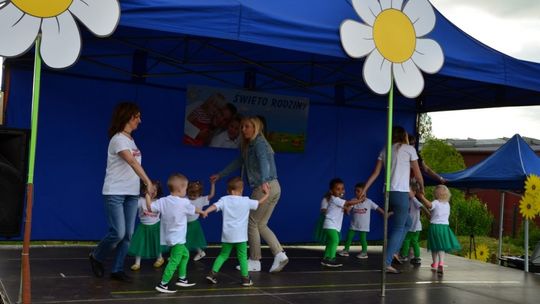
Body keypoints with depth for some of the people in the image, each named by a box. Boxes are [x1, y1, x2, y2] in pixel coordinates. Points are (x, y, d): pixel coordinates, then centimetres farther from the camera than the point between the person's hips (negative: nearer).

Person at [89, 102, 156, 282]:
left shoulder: (131, 140, 14)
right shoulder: (118, 139, -14)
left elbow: (134, 164, 10)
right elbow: (132, 163, -27)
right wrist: (149, 182, -35)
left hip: (132, 193, 8)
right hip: (115, 193, -8)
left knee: (128, 234, 4)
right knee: (118, 233, -10)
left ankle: (117, 269, 14)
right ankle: (96, 257, 16)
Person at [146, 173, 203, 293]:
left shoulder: (163, 201, -2)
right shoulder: (184, 202, -11)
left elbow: (150, 207, -4)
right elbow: (194, 210, 6)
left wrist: (147, 196, 9)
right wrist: (202, 212, 27)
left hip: (170, 237, 8)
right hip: (177, 238, -8)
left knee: (185, 254, 24)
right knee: (174, 261, -6)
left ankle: (182, 279, 30)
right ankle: (162, 284, -9)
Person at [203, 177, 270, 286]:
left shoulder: (224, 200, 1)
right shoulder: (246, 201, 0)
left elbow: (215, 206, -16)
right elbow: (260, 203, 10)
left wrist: (206, 211, -27)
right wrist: (266, 194, 25)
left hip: (227, 235, 2)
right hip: (241, 236, -2)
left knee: (223, 255, 15)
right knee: (242, 256, 6)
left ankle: (213, 273, 5)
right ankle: (245, 278, 6)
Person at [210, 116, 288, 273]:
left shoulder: (259, 143, -9)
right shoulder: (248, 146, 19)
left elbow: (264, 161, -28)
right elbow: (238, 162, 31)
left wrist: (264, 181, -44)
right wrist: (220, 175, 37)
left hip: (265, 188, -9)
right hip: (274, 188, 9)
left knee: (252, 223, 1)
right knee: (261, 225, 12)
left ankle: (254, 262, 8)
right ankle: (279, 254, 2)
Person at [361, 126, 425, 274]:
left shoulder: (385, 150, 14)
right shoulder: (409, 149, 0)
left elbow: (375, 173, 9)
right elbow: (417, 173, 4)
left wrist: (364, 189, 11)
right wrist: (421, 187, 21)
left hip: (388, 193, 6)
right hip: (401, 193, -6)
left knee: (407, 222, 23)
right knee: (398, 228, -3)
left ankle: (393, 252, 17)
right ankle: (387, 263, -9)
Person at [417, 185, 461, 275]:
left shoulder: (436, 202, -9)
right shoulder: (447, 204, 10)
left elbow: (429, 205, -29)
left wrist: (422, 197, -22)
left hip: (435, 226, -3)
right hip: (445, 226, 3)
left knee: (435, 247, 10)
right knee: (441, 247, 0)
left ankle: (435, 264, 20)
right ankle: (441, 263, -20)